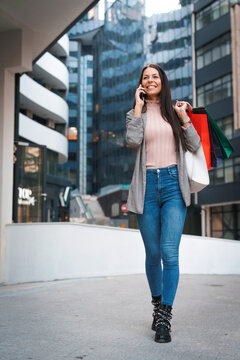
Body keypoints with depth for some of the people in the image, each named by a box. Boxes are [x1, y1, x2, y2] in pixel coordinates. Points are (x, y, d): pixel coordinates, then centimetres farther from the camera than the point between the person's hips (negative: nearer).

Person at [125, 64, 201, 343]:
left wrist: (184, 118, -1)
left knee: (169, 252, -10)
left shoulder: (174, 111, 13)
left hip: (173, 184, 0)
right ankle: (158, 306, 27)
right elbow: (132, 141, -10)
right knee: (152, 254, 8)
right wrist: (138, 106, -5)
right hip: (147, 185, 0)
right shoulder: (137, 113, 11)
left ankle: (165, 317, -3)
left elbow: (194, 146, 9)